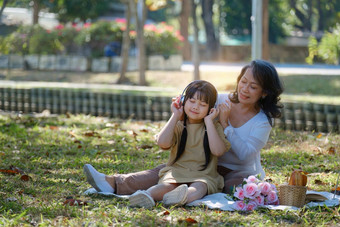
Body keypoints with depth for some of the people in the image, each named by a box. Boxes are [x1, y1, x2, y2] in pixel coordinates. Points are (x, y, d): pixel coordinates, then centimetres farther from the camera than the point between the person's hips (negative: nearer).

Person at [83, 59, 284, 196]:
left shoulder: (263, 121, -7)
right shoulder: (220, 101, 3)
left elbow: (244, 154, -18)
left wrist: (224, 123, -22)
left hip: (241, 173, -2)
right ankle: (115, 183, -34)